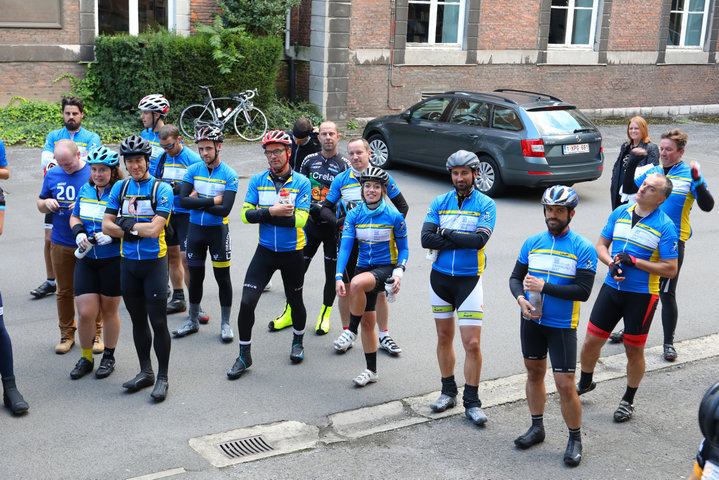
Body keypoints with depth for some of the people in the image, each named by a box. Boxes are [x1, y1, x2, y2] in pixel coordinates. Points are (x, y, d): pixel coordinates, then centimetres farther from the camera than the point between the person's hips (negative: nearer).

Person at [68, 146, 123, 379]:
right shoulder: (85, 190, 6)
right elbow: (75, 217, 18)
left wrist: (112, 235, -25)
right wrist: (79, 232, -2)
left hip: (113, 261, -4)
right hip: (86, 259, 4)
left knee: (109, 310, 10)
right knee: (85, 312, -1)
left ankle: (108, 356, 29)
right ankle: (86, 358, 20)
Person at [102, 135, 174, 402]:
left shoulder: (162, 189, -8)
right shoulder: (120, 188, 7)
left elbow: (154, 229, -17)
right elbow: (106, 226, 2)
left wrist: (125, 223, -8)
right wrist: (134, 231, -12)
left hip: (154, 262, -4)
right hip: (128, 262, 5)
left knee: (158, 322, -3)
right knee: (138, 320, 13)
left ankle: (162, 378, 9)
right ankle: (145, 372, 26)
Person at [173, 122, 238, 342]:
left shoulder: (229, 175, -10)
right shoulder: (193, 170, -1)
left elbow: (225, 209, -19)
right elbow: (183, 201, -13)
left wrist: (198, 201, -14)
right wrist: (212, 201, -18)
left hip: (218, 230, -3)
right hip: (195, 229, 3)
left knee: (223, 277, 3)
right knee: (195, 276, 12)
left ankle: (225, 323, 15)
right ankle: (193, 321, 25)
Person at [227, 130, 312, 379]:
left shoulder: (301, 182, -7)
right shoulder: (257, 180, 0)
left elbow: (299, 219, -17)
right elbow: (246, 214, -6)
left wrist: (263, 215, -18)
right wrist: (272, 212, -20)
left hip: (292, 253, -1)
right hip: (265, 251, 1)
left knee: (295, 301, 15)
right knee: (247, 302, -8)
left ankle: (298, 341, 43)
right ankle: (244, 355, 8)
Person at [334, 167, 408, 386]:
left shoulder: (394, 216, -8)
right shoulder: (354, 215, -1)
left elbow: (403, 248, 0)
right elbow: (345, 246, -5)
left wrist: (399, 273, -15)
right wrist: (338, 277, -16)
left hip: (386, 268, -4)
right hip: (364, 268, 4)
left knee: (357, 283, -35)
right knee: (367, 322, 7)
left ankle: (351, 329, -13)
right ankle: (371, 371, 21)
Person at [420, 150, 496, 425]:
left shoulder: (486, 205, -3)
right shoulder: (439, 203, 4)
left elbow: (480, 240, -19)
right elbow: (426, 239, -9)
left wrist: (447, 232, -12)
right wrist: (463, 241, -14)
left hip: (469, 279, -3)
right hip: (440, 277, 3)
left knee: (472, 343, -6)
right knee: (444, 338, 13)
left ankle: (472, 403, 6)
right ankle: (448, 392, 28)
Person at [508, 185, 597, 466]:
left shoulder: (583, 248, -10)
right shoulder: (532, 242, 4)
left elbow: (583, 291, -17)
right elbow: (516, 277, 8)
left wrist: (543, 287, -22)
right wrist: (521, 298, -13)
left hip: (562, 326, -4)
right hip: (531, 320, 5)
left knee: (565, 385, -4)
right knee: (534, 373, 17)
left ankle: (575, 439, 15)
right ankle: (537, 427, 35)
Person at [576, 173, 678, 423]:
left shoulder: (665, 226, -10)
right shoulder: (620, 213, 4)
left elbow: (670, 269, -12)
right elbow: (601, 245, 11)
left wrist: (634, 261, -18)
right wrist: (611, 263, -10)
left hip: (642, 295, -4)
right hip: (612, 288, 4)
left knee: (634, 350, 8)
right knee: (591, 341, 7)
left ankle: (628, 400, 28)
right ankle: (584, 383, 34)